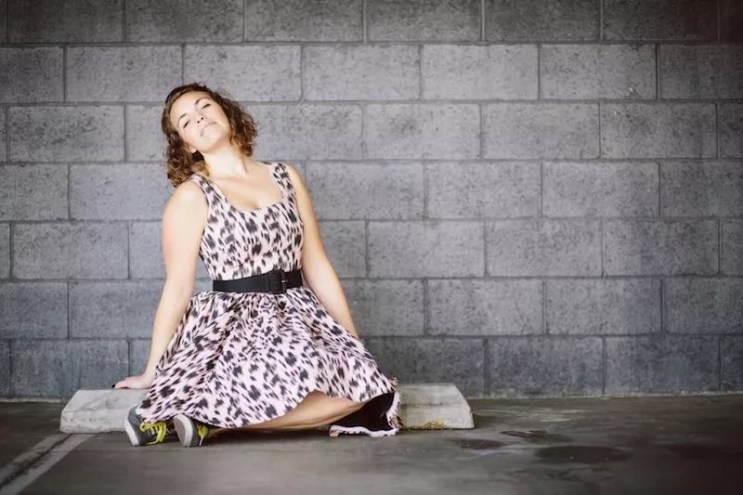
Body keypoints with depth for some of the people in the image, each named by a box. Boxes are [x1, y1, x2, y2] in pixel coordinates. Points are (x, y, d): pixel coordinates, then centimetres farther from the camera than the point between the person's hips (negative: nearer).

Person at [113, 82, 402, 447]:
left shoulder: (285, 176, 12)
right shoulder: (191, 196, 0)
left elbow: (317, 266, 13)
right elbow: (178, 287, -1)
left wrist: (356, 346, 11)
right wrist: (152, 372, -3)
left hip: (297, 315, 5)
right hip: (232, 322, -5)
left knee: (357, 380, -25)